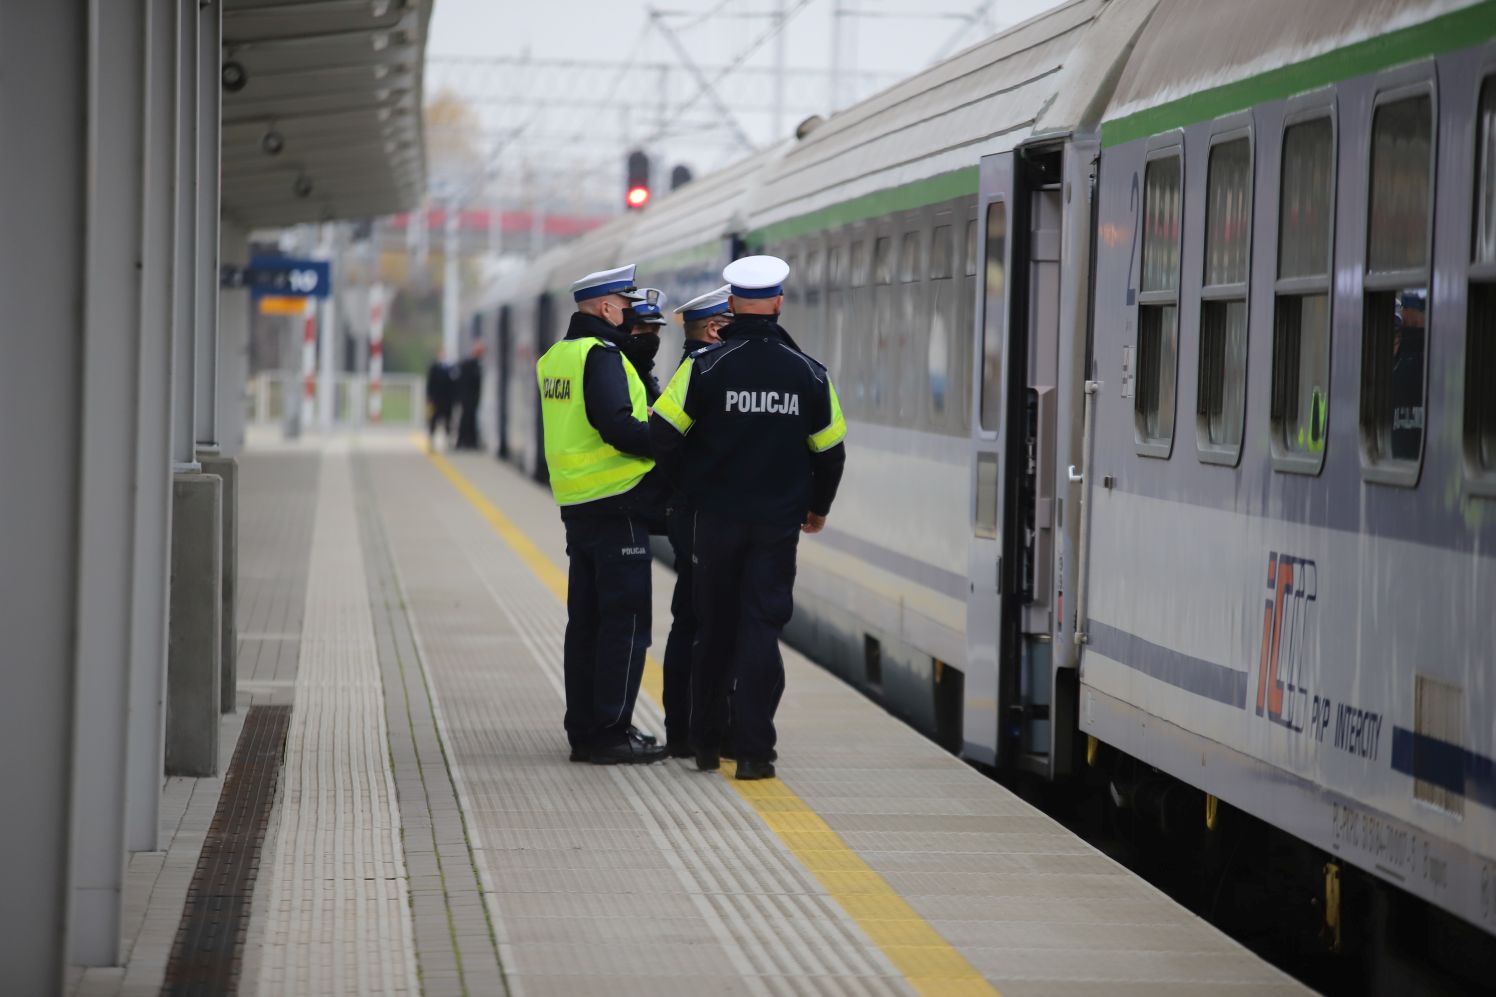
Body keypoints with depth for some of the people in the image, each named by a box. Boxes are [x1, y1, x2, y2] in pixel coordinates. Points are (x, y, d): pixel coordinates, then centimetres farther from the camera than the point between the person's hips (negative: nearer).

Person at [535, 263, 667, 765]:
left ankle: (584, 730, 16)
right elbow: (616, 425, -24)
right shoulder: (601, 355, -14)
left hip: (577, 506, 9)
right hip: (616, 504, -9)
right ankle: (611, 733, -5)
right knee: (625, 622, -5)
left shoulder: (556, 356, 15)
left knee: (586, 620, 12)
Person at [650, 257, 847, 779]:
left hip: (716, 518, 0)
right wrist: (818, 507, 23)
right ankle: (754, 751, -5)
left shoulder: (704, 366, -8)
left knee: (713, 627, 12)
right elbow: (831, 450, 7)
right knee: (761, 628, 1)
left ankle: (705, 742, 20)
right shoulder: (808, 373, -1)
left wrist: (688, 487, 10)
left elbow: (663, 434, -8)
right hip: (779, 521, 0)